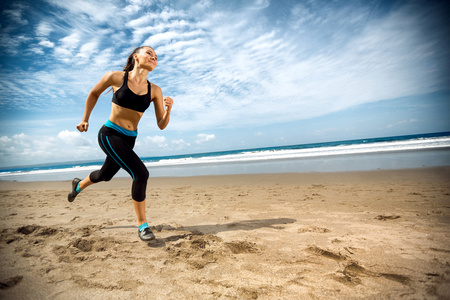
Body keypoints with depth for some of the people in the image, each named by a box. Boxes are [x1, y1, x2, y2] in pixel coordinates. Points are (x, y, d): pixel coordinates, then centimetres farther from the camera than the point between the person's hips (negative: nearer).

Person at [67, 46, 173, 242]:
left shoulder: (155, 91, -3)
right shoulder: (116, 77, -10)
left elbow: (161, 125, -4)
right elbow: (94, 94, 8)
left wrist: (168, 109, -22)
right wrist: (85, 120, 10)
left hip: (129, 140, 5)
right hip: (110, 134, -5)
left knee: (105, 175, 27)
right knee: (141, 174, -22)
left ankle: (78, 185, 62)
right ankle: (142, 225, -5)